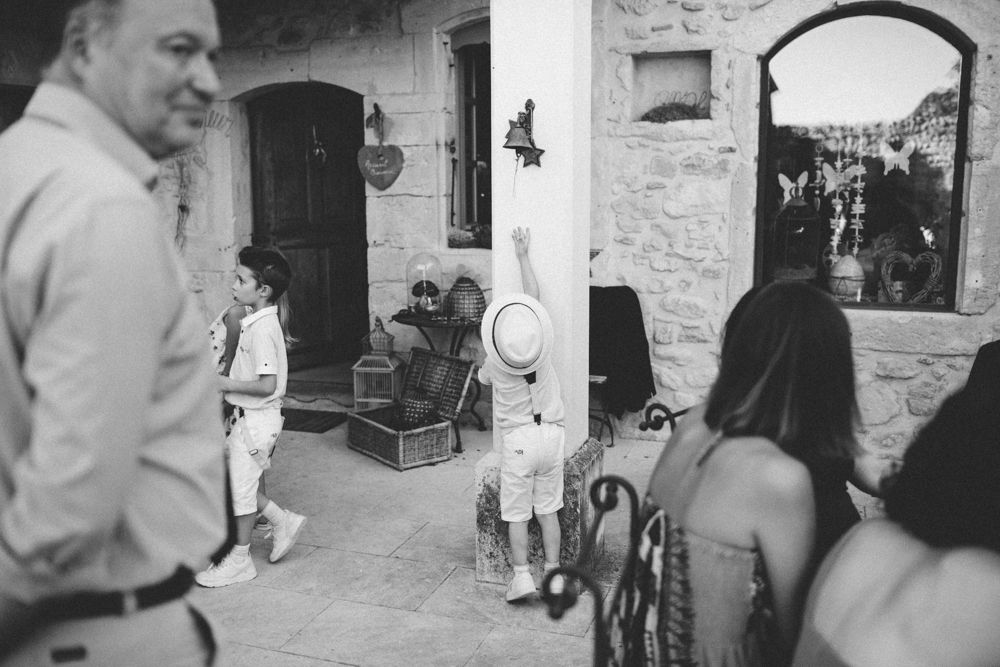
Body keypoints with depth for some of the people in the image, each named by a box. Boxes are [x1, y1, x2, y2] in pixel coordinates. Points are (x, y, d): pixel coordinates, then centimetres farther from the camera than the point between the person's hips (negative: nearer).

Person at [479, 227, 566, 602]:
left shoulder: (494, 364, -14)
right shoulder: (542, 346, -12)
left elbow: (482, 378, 13)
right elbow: (534, 299, 3)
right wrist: (522, 256, 12)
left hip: (518, 440, -2)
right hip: (551, 434, 3)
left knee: (516, 513, 8)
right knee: (548, 509, 12)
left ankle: (522, 575, 5)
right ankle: (553, 573, 17)